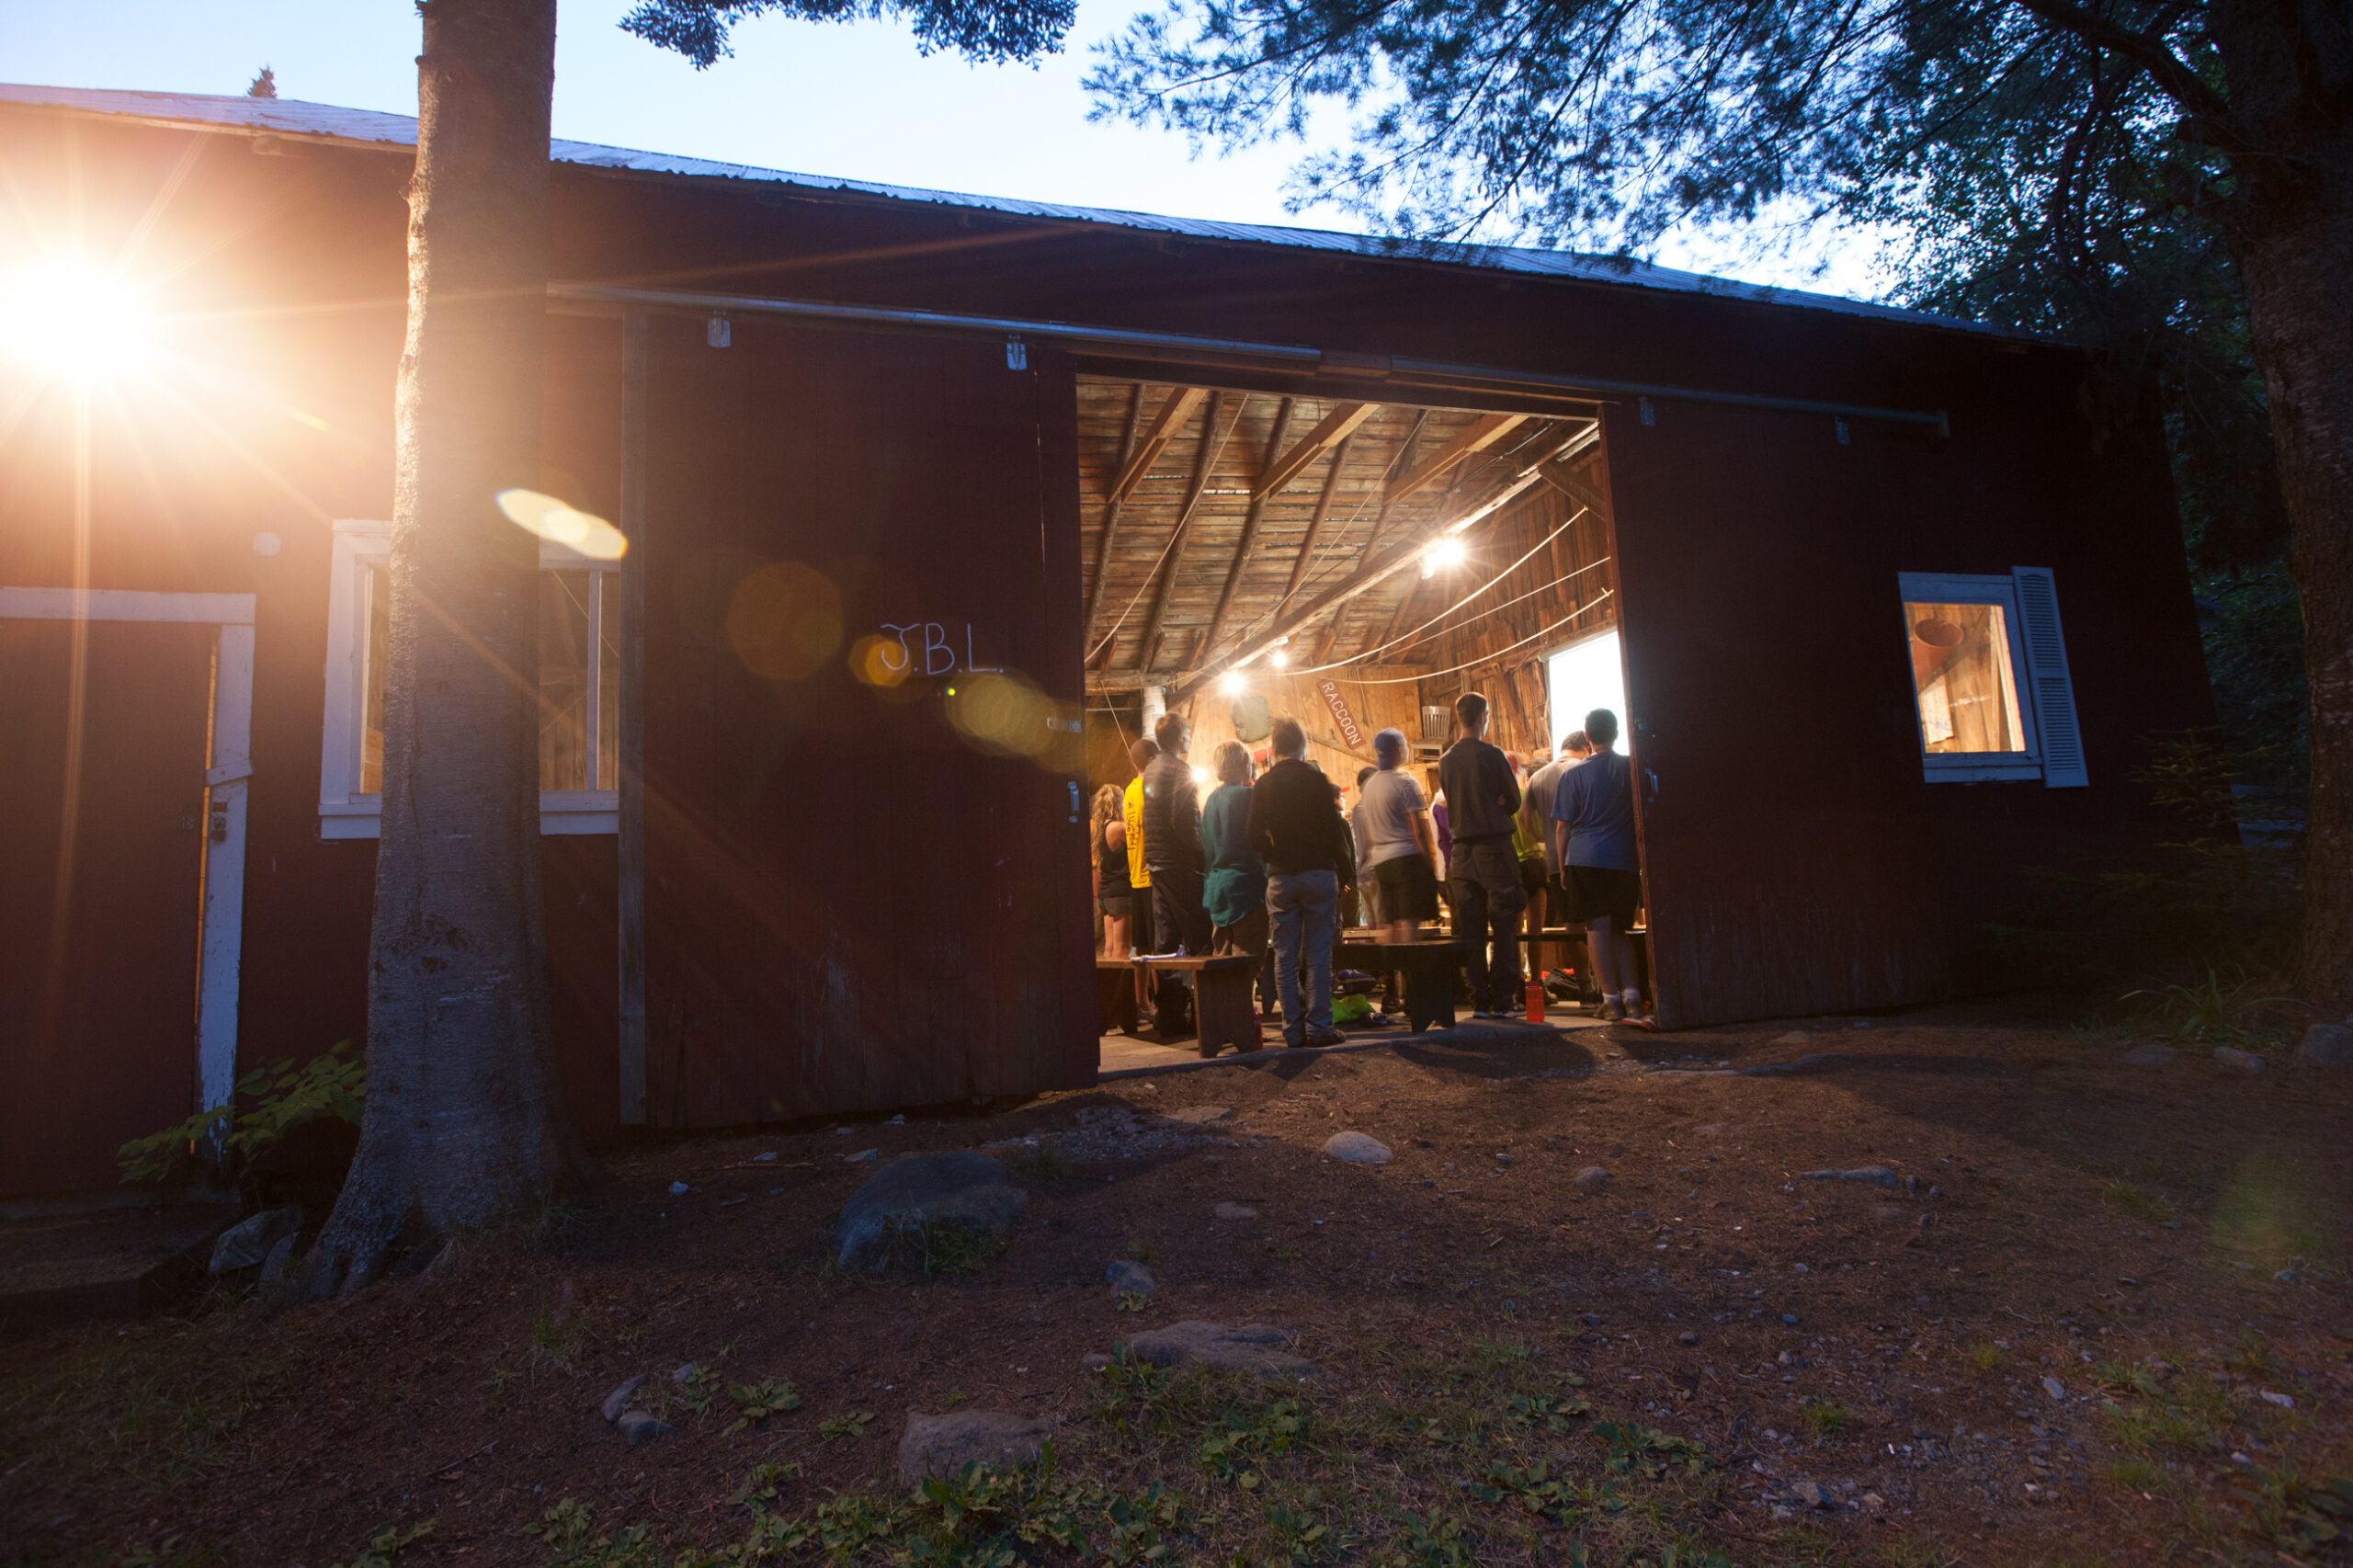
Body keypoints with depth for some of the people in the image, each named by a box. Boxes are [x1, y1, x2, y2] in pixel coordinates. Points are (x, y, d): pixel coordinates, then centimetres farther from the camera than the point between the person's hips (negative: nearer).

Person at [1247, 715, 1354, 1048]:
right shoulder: (1315, 778, -5)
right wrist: (1345, 865, 5)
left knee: (1285, 958, 6)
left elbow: (1256, 837, 1)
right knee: (1318, 955, 2)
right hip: (1318, 872, -2)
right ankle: (1318, 1027, 3)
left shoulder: (1262, 785, 3)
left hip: (1280, 879, 2)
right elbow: (1332, 828, -7)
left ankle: (1293, 1029, 8)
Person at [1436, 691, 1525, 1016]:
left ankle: (1479, 999, 7)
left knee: (1471, 929, 6)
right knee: (1503, 924, 0)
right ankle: (1503, 998, -1)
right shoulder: (1491, 755, -7)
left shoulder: (1445, 761, 8)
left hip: (1462, 851, 5)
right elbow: (1513, 800, 0)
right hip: (1494, 846, -5)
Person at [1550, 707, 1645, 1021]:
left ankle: (1611, 998, -4)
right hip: (1626, 860, 3)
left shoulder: (1573, 774, 0)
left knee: (1598, 928, -1)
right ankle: (1631, 994, 3)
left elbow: (1562, 827, 1)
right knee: (1620, 930, 12)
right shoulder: (1632, 768, 5)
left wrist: (1563, 866, 9)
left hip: (1585, 858, -2)